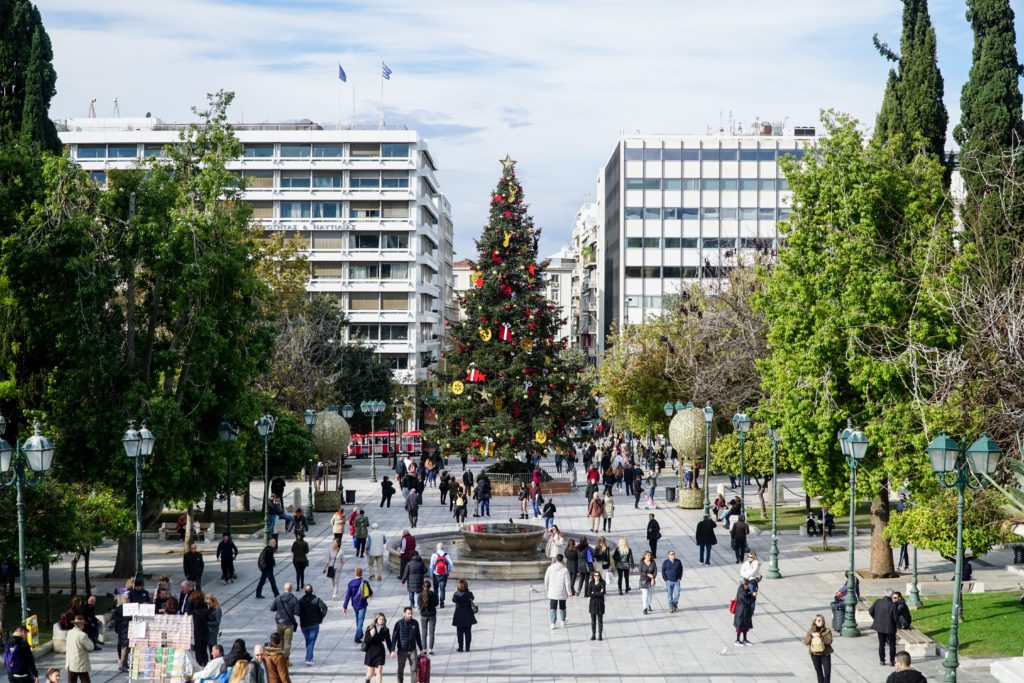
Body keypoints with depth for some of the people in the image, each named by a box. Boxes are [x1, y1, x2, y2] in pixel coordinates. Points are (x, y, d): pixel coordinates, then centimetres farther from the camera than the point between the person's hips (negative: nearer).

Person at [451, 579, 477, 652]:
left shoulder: (456, 594, -14)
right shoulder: (469, 594, -11)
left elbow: (453, 600, 6)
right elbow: (472, 598, 11)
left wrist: (457, 590, 7)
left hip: (459, 616, -1)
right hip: (468, 616, 1)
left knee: (460, 632, 8)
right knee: (468, 632, 9)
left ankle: (461, 647, 8)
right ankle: (467, 648, 11)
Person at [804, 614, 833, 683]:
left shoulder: (827, 630, -5)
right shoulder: (810, 631, 0)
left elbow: (829, 641, -16)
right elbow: (806, 642, -6)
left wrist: (820, 636, -26)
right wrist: (811, 635, -21)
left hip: (825, 654, -2)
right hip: (814, 654, 2)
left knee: (827, 672, -7)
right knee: (819, 672, 12)